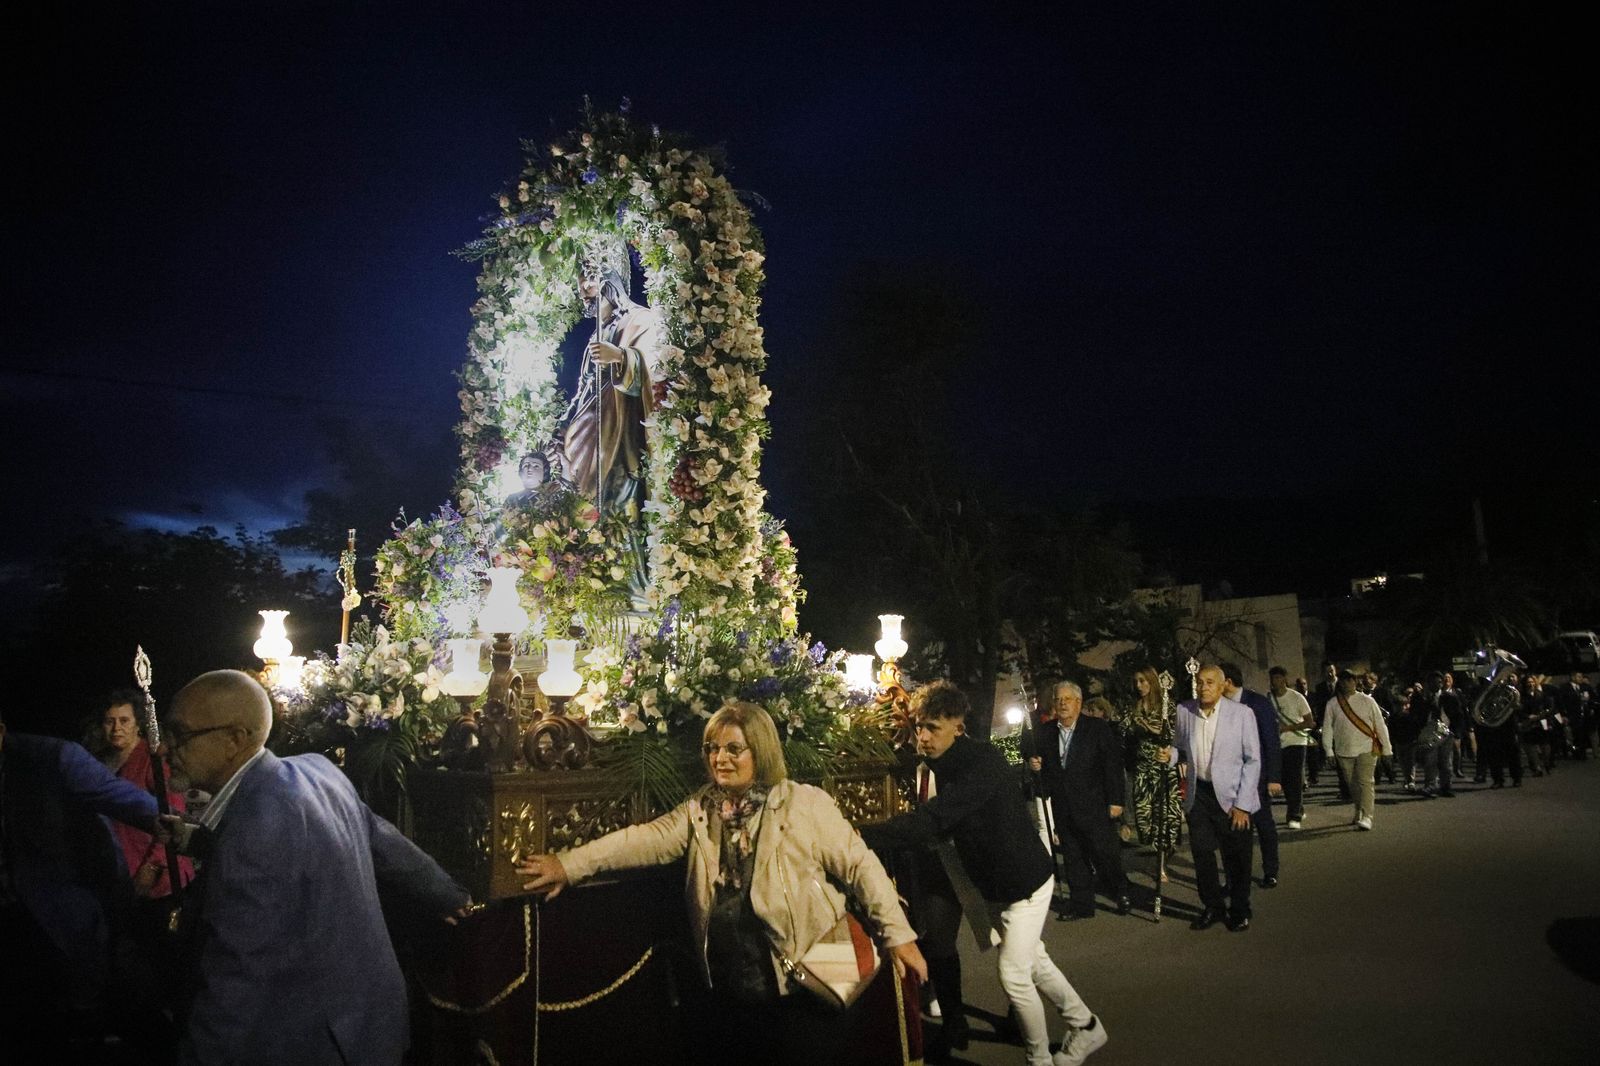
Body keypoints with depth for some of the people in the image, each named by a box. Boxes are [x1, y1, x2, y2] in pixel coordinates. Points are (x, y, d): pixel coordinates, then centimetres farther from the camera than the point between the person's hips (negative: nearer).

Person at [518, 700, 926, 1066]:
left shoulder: (806, 804, -8)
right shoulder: (699, 812, 7)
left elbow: (859, 864, -7)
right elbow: (645, 840, -2)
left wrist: (898, 934, -11)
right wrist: (570, 865, -14)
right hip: (730, 991, 5)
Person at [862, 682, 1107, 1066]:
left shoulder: (982, 764, -32)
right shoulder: (950, 764, -3)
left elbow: (930, 821, -43)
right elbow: (942, 824, 5)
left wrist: (860, 837, -47)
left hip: (1025, 883, -9)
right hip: (996, 886, 9)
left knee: (1014, 976, -2)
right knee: (1034, 962, 21)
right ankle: (1086, 1026, 41)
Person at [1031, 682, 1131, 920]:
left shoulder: (1098, 727, -4)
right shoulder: (1045, 733, 8)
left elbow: (1113, 764, -5)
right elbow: (1046, 769, 18)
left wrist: (1115, 800, -9)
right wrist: (1036, 766, -6)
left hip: (1094, 806, -4)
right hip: (1062, 809, 4)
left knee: (1105, 853, 1)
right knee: (1073, 859, 9)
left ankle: (1120, 893, 24)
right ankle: (1081, 904, 20)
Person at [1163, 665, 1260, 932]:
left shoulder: (1242, 713, -10)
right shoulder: (1184, 710, 0)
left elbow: (1253, 760, -8)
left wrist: (1242, 804, -12)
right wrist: (1171, 754, -9)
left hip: (1231, 795, -3)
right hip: (1198, 793, 3)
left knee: (1236, 858, 6)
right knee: (1201, 853, 9)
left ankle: (1239, 910, 26)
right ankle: (1213, 907, 27)